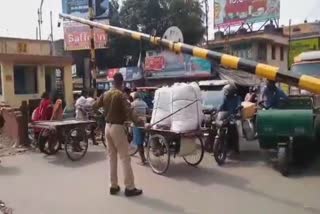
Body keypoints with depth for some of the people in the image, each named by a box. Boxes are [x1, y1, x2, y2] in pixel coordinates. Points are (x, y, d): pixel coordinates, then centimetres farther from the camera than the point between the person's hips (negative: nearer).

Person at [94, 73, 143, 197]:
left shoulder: (106, 94, 7)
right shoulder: (121, 95, -14)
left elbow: (95, 106, 18)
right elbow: (128, 111, -25)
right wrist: (137, 121, -17)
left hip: (108, 127, 7)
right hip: (117, 127, -7)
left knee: (112, 157, 13)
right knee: (125, 158, -3)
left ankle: (113, 186, 18)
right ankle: (129, 188, 0)